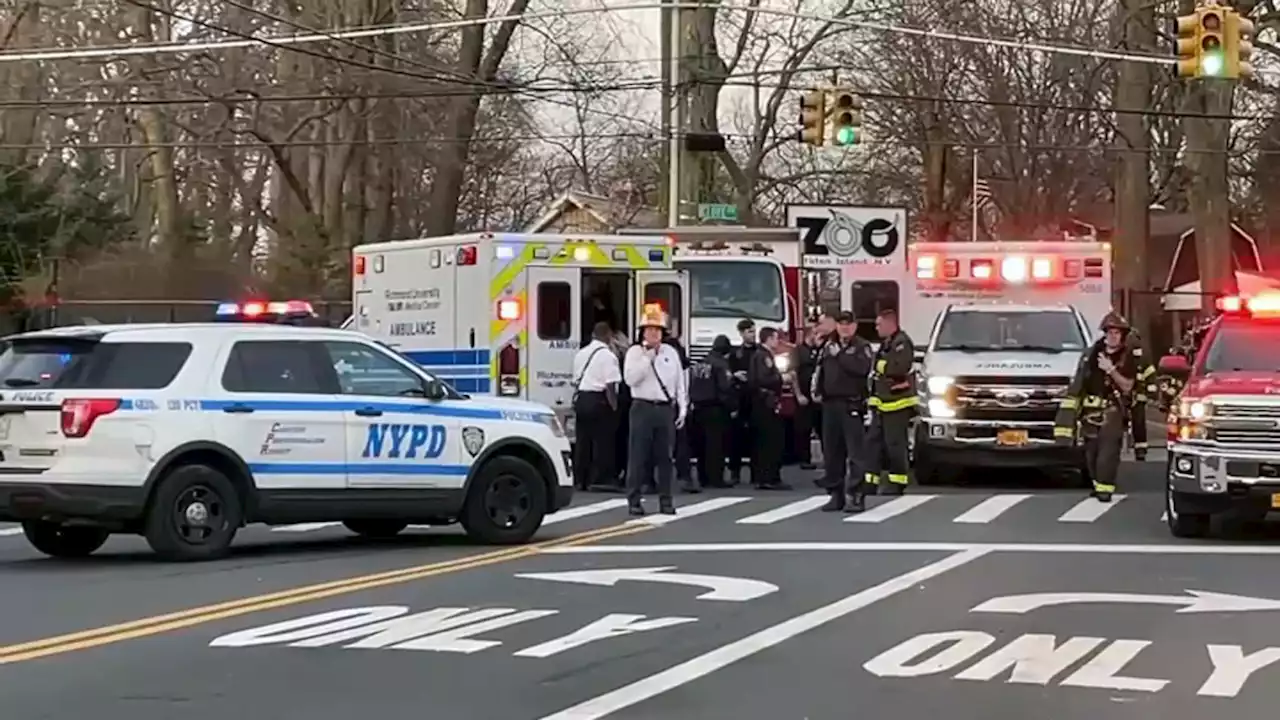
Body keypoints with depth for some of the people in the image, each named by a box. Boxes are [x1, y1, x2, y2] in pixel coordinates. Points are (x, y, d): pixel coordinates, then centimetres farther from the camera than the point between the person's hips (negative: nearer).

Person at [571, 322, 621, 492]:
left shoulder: (581, 354, 14)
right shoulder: (608, 355, -10)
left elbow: (576, 381, 16)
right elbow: (610, 385, -15)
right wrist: (614, 407, -10)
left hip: (580, 399, 7)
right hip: (598, 401, -7)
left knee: (582, 441, 10)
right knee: (601, 442, -2)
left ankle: (580, 480, 13)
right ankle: (598, 480, -3)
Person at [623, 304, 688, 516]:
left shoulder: (671, 352, 12)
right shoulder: (634, 352, 2)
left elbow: (680, 383, 13)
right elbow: (630, 379, -11)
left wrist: (682, 408, 6)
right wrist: (648, 358, -14)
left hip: (666, 408, 3)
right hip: (643, 407, -3)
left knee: (665, 456, 5)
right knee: (639, 455, -3)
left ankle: (666, 500, 11)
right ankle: (634, 500, 1)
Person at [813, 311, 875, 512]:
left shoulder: (862, 346, -1)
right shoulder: (828, 346, 16)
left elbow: (861, 368, -19)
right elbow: (820, 370, 21)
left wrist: (839, 355, -14)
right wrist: (817, 390, 6)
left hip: (852, 405, -6)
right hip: (830, 404, 6)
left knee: (855, 451, -9)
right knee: (831, 451, 7)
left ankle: (856, 496, -12)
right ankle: (835, 494, 14)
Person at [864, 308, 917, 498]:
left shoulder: (901, 343, -13)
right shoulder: (886, 344, 18)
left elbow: (900, 367, -26)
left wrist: (880, 365, -13)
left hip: (897, 404, -10)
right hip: (882, 403, 10)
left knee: (895, 445, -4)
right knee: (874, 442, 9)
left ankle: (897, 483, 3)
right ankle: (870, 482, 11)